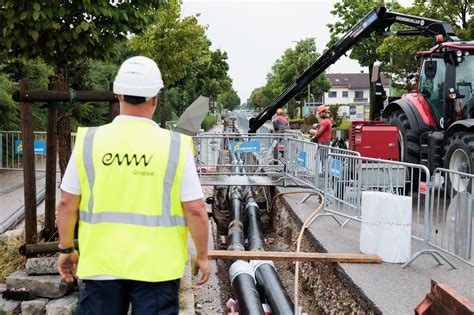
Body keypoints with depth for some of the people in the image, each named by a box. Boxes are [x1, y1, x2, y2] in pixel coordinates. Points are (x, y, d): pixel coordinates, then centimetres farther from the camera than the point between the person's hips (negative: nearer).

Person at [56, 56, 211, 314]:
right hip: (156, 265, -2)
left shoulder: (88, 141, -4)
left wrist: (66, 249, 14)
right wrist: (202, 256, 5)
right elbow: (195, 210, -9)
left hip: (101, 264, 2)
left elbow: (67, 204, 1)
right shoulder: (176, 146, -9)